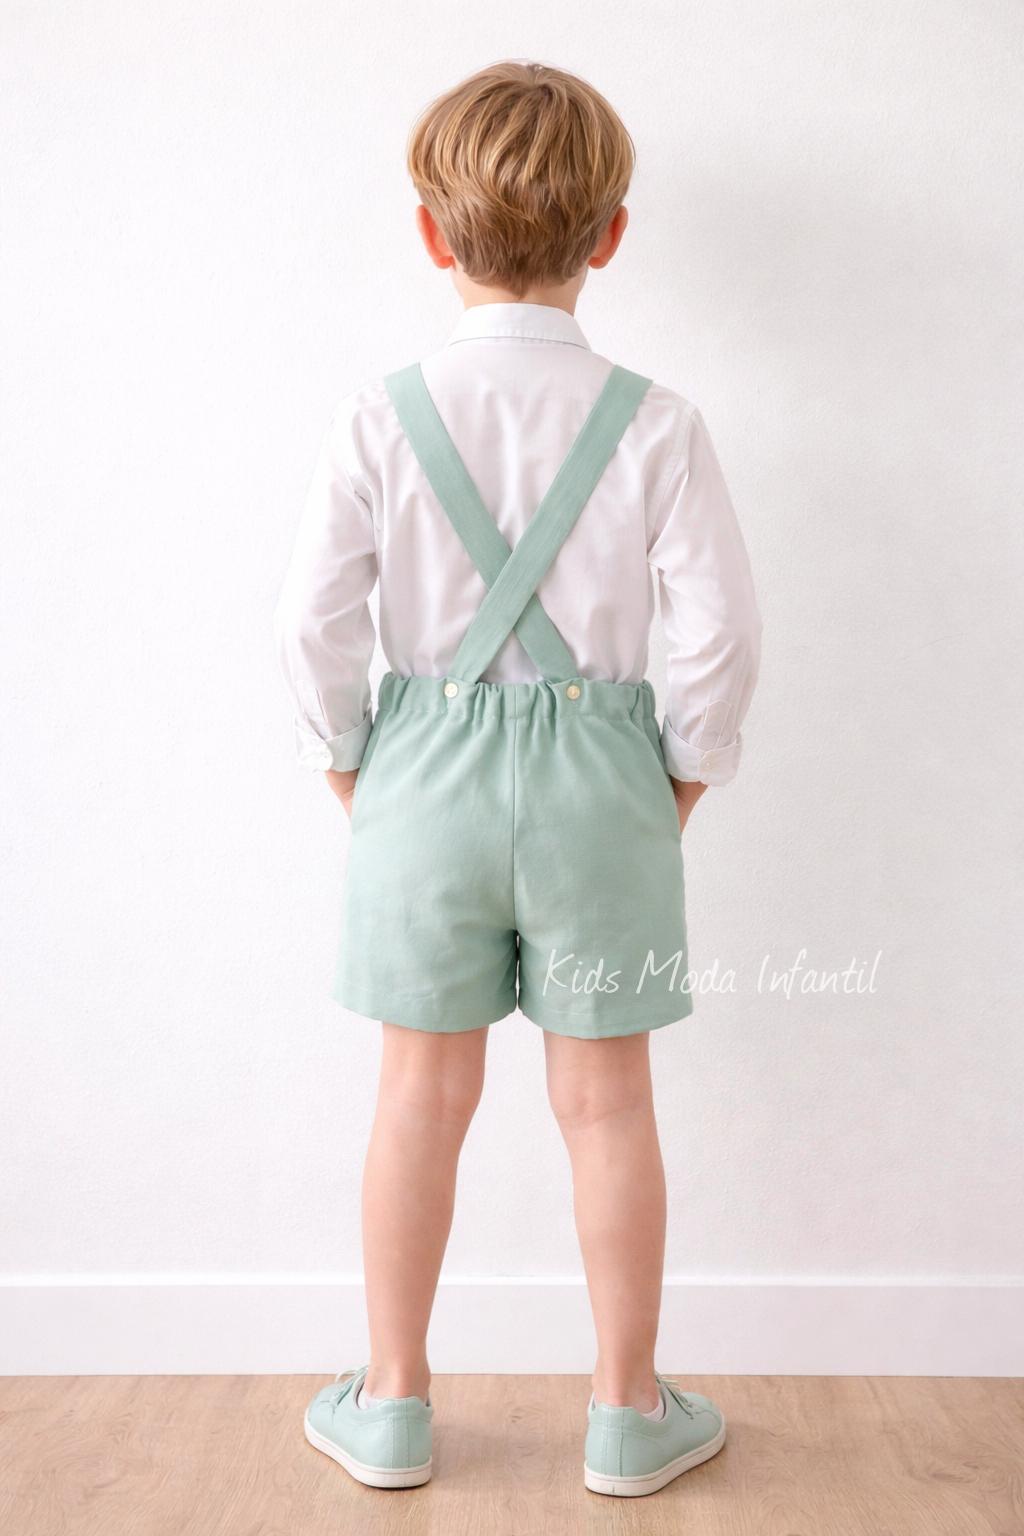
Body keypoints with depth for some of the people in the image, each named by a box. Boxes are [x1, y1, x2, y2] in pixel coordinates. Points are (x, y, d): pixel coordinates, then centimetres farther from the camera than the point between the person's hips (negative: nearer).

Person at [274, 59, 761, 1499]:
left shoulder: (380, 414, -5)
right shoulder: (656, 423, -6)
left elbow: (316, 618, -6)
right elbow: (720, 625, -7)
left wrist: (345, 762, 9)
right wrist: (687, 773, 8)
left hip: (426, 771, 1)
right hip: (599, 775, 0)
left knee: (423, 1090, 13)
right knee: (606, 1101, 12)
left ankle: (393, 1403, 30)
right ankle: (630, 1409, 29)